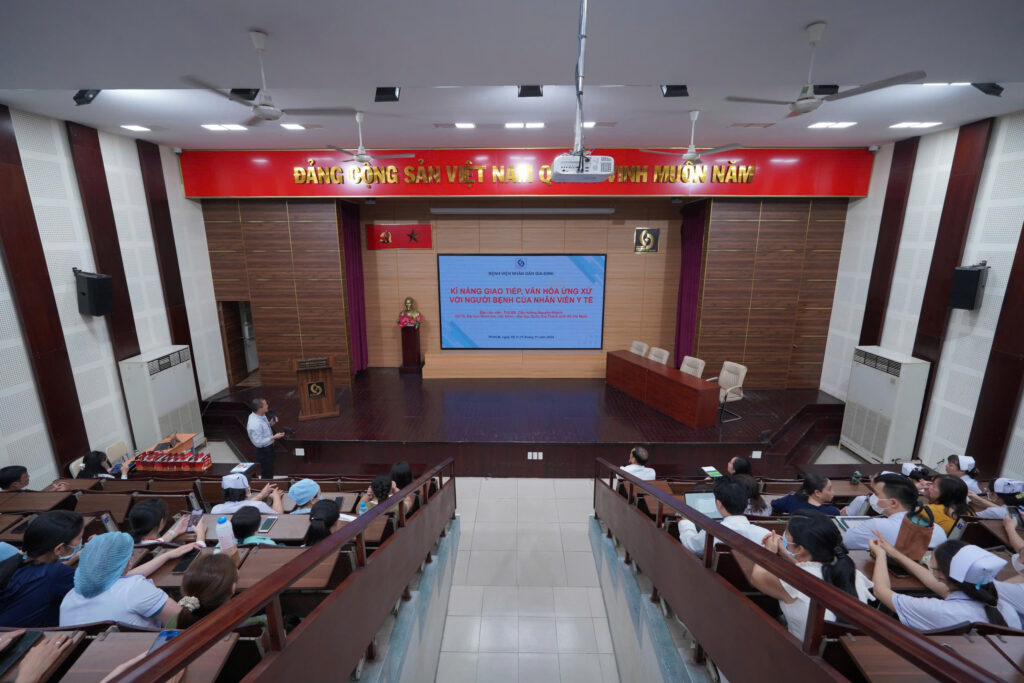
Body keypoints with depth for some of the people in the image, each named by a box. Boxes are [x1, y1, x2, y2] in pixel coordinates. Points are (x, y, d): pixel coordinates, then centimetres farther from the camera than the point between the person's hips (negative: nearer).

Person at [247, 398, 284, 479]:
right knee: (267, 475, 9)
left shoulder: (261, 415, -6)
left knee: (269, 472, 27)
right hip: (263, 450, -9)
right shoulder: (255, 424, -33)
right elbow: (258, 442, -28)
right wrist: (274, 437, -26)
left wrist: (270, 423, -4)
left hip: (268, 447, 9)